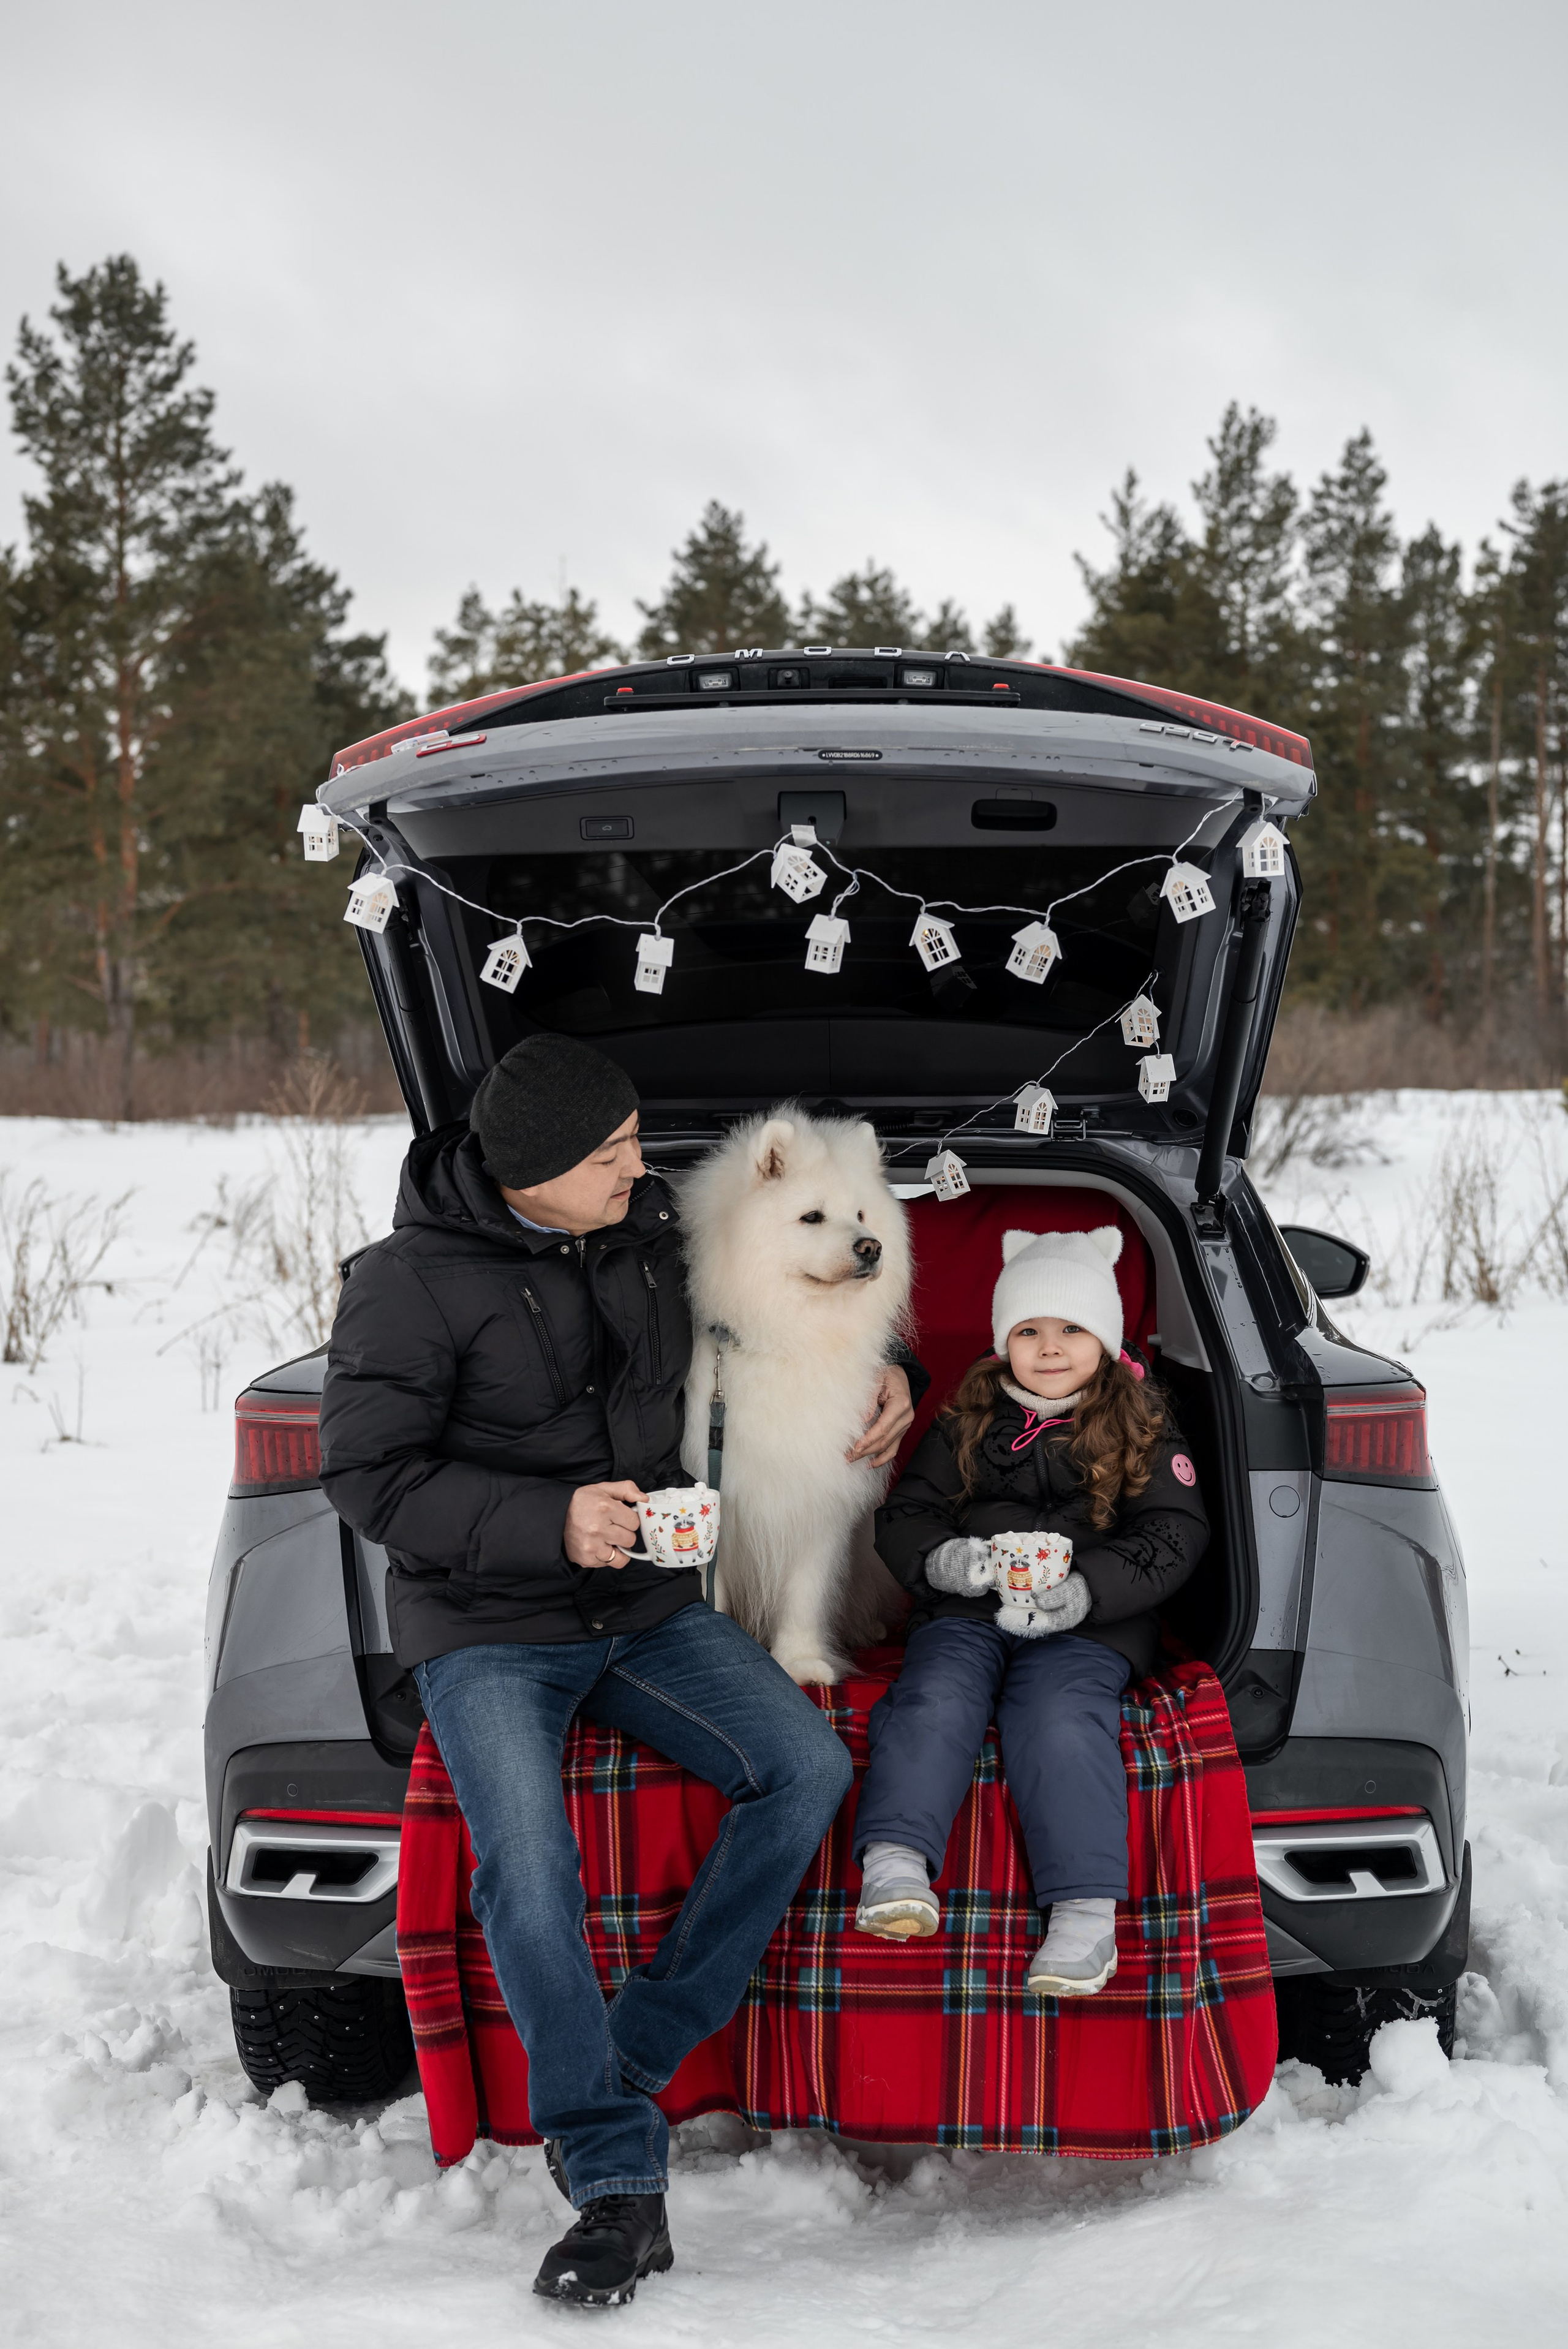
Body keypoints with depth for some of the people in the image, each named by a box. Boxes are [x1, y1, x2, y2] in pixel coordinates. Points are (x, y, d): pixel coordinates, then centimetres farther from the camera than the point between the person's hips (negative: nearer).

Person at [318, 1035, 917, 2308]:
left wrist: (864, 1367, 12)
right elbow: (369, 1474, -14)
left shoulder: (647, 1228, 3)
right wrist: (547, 1524, -24)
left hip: (648, 1606, 5)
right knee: (528, 1864, -26)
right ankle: (619, 2179, -14)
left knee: (806, 1768, -15)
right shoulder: (412, 1283, -15)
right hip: (486, 1628, -5)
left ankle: (631, 2062, -6)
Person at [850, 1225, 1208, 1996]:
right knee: (936, 1698, -27)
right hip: (965, 1612, 3)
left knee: (1058, 1719, -30)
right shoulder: (969, 1421, 16)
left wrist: (1084, 1591, -16)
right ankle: (895, 1863, -35)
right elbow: (903, 1514, 15)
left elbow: (1172, 1535, 0)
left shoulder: (1141, 1429, 9)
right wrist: (940, 1559, -10)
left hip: (1091, 1623, -3)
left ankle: (1086, 1911, -36)